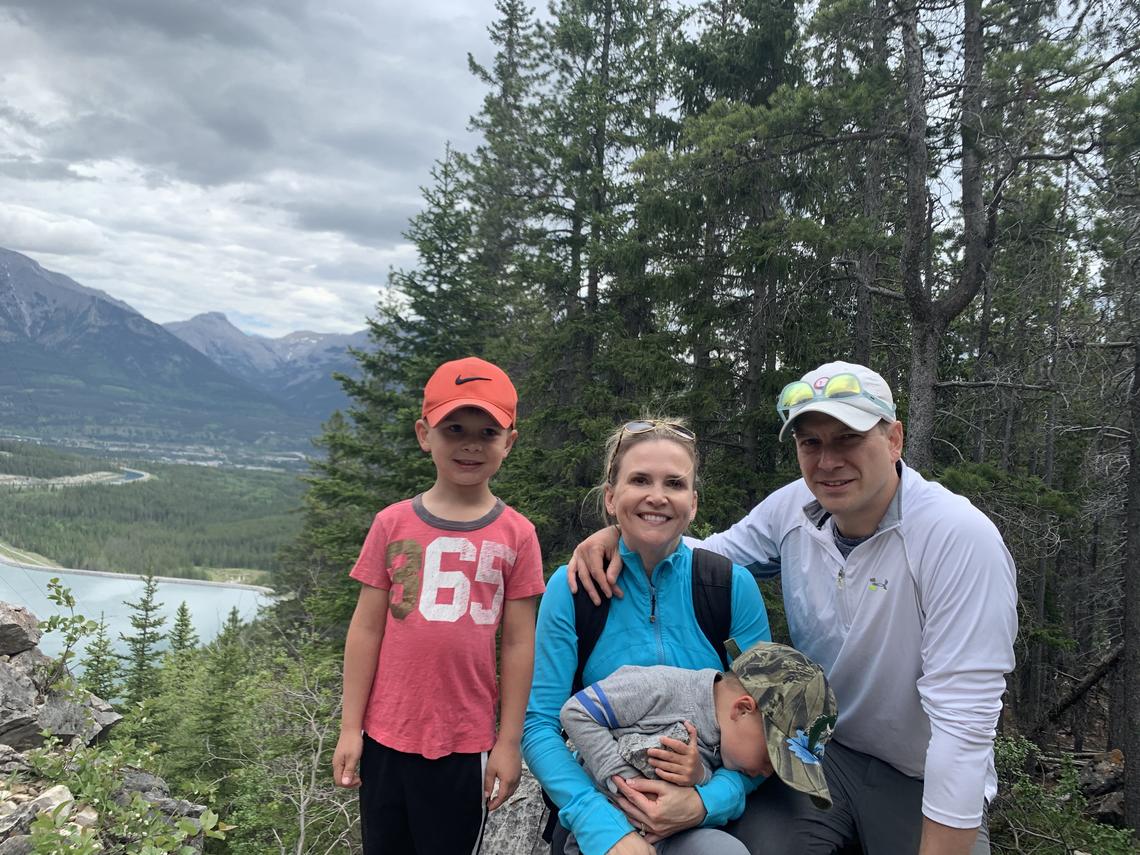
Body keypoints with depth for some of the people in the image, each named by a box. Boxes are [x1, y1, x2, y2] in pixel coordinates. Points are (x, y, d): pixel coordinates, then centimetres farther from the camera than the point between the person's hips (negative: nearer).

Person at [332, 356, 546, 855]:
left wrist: (509, 743, -1)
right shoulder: (393, 524, -2)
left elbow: (518, 644, -2)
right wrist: (349, 728, 1)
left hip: (465, 743, -1)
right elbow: (366, 630, 2)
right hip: (386, 737, 2)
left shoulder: (516, 534, -5)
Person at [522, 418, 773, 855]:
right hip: (599, 802, -1)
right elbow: (539, 724, -7)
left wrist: (707, 800, -18)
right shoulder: (572, 588, -4)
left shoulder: (733, 586, -3)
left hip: (705, 815, 1)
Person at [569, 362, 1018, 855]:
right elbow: (712, 554, 7)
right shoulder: (793, 508, -8)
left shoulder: (961, 537, -25)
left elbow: (963, 721, -25)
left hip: (929, 781, -2)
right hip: (822, 749, 3)